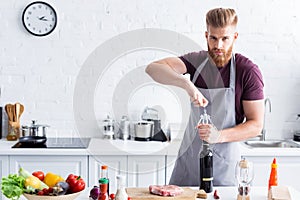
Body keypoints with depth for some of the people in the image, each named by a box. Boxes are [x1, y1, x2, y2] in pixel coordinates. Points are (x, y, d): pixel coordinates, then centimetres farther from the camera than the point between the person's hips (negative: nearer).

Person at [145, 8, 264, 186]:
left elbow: (256, 125, -10)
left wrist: (220, 136, -25)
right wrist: (186, 83, -34)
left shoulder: (249, 71, -11)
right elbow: (153, 68, -17)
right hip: (188, 158, 3)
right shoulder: (197, 61, -2)